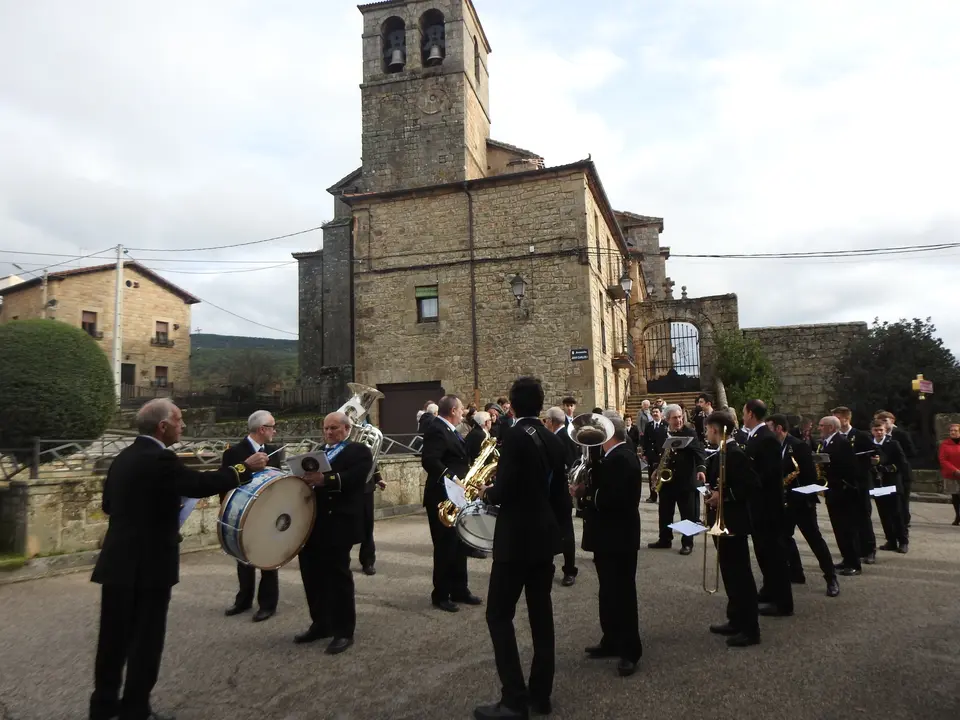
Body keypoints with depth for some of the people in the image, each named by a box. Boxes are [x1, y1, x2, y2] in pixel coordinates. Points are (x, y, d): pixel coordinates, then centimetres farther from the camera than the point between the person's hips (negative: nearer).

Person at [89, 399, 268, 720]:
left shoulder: (123, 457, 9)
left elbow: (108, 504, 18)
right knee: (146, 639, 4)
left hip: (118, 561, 8)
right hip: (149, 564, -8)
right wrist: (245, 468, -16)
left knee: (114, 637, 17)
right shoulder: (160, 459, -19)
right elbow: (201, 484, -25)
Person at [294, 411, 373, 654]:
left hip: (338, 522, -7)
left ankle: (344, 631, 11)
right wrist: (305, 479, -12)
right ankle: (321, 624, 27)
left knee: (338, 574, -1)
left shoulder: (359, 451, 0)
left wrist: (326, 480, -30)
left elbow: (354, 478, -17)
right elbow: (307, 475, 11)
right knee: (312, 573, 11)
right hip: (311, 520, 7)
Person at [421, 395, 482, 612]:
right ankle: (441, 595, 12)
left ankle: (459, 590, 27)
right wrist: (452, 479, -31)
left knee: (459, 545, 16)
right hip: (443, 497, -10)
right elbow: (429, 460, -29)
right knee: (446, 547, 0)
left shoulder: (451, 431, 14)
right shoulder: (436, 430, -17)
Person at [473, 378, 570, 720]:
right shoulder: (554, 440, 6)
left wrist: (487, 493, -2)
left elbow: (504, 490, -23)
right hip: (545, 536, 8)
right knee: (541, 612, 14)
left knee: (499, 614, 2)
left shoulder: (514, 435, -17)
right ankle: (541, 692, 23)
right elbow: (560, 492, 11)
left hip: (516, 538, -8)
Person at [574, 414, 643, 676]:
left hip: (618, 537, -11)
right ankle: (612, 640, 31)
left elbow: (612, 498, -31)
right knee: (610, 591, 19)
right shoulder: (618, 456, 11)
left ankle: (630, 650, 11)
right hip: (613, 535, 11)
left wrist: (584, 494, -18)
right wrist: (587, 490, -6)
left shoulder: (620, 459, -22)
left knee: (622, 593, 0)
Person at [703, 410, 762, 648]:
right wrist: (711, 493, 0)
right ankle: (736, 620, 27)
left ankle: (750, 629, 8)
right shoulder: (721, 454, 11)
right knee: (730, 572, 17)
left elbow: (753, 485, -24)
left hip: (733, 523, -10)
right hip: (723, 521, 10)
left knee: (741, 574, -1)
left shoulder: (735, 454, -19)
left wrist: (724, 496, -23)